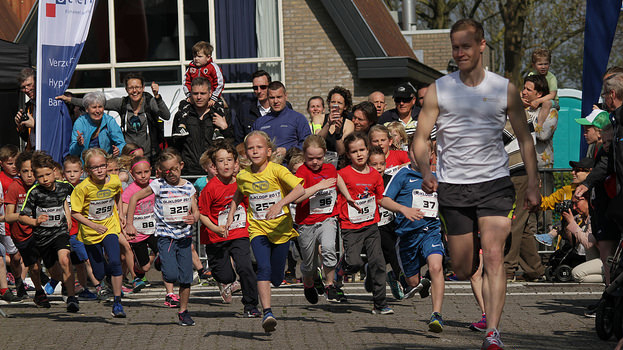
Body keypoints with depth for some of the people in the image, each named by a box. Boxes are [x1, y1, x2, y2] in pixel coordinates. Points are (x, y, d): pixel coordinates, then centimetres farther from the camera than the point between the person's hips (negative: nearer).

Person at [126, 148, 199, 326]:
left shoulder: (188, 187, 5)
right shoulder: (158, 185, -4)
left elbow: (196, 212, 8)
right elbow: (135, 197, 1)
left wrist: (194, 218, -16)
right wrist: (129, 223, -3)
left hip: (185, 236, 3)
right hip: (165, 236, -3)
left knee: (186, 278, 1)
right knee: (172, 275, -17)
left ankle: (183, 311, 18)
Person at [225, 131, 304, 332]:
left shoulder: (276, 170, -11)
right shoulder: (243, 176, 1)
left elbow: (300, 189, -22)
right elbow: (238, 196, 24)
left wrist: (279, 204, -33)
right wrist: (231, 215, 13)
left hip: (281, 229, -1)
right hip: (258, 229, 1)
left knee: (276, 279, 5)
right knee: (263, 268, -22)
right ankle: (267, 313, -26)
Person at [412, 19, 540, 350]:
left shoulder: (505, 89, 1)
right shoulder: (438, 90, 1)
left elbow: (524, 138, 9)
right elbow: (420, 138, 2)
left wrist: (533, 182, 2)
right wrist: (425, 173, -16)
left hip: (495, 183, -1)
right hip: (453, 186, 1)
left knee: (494, 256, -19)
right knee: (462, 269, 5)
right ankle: (488, 304, 41)